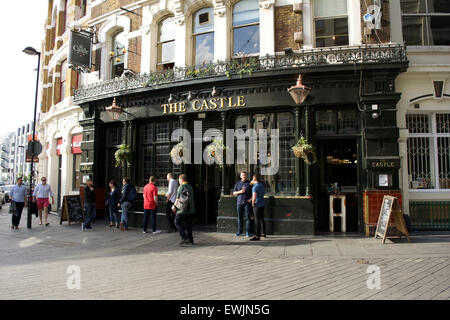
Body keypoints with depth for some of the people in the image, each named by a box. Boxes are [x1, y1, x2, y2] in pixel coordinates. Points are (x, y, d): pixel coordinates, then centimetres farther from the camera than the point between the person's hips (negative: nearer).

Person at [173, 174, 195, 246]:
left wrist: (174, 206, 9)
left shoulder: (181, 187, -8)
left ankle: (185, 238, -7)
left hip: (183, 209, -7)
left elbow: (178, 198, -5)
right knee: (188, 224, 12)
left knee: (177, 222, 1)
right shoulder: (190, 187, 14)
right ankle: (190, 239, 14)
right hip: (190, 210, 7)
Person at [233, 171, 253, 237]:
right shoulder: (237, 183, 9)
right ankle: (239, 231, 15)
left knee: (248, 217, -4)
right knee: (239, 217, 6)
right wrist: (240, 192, -10)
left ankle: (248, 232, 0)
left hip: (247, 202, -2)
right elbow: (234, 193, 8)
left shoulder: (250, 183, 3)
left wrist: (251, 199, -12)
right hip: (239, 202, 2)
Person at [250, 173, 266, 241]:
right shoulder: (261, 185, 8)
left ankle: (257, 236, -3)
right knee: (262, 219, 18)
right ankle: (263, 233, 31)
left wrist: (253, 204, -13)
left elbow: (254, 198, -26)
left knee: (257, 220, -5)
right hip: (262, 204, 8)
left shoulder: (255, 187, -18)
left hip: (257, 205, -8)